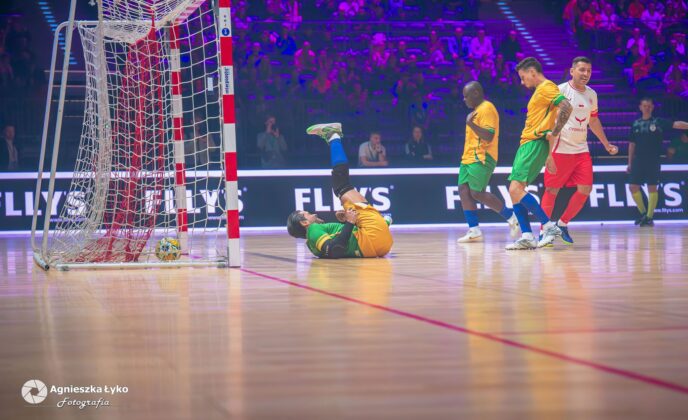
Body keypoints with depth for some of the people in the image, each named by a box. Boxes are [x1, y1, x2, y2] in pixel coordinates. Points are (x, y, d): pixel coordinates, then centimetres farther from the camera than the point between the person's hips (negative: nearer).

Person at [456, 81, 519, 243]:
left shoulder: (486, 109, -11)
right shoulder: (476, 110, 21)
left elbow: (489, 137, -21)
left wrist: (471, 124, -26)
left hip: (480, 158, -10)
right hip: (469, 158, 10)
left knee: (477, 193, -13)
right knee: (464, 191, -1)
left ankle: (511, 217, -1)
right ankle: (474, 231, -4)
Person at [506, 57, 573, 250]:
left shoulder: (546, 87, -7)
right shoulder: (539, 91, 24)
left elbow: (566, 106, -23)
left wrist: (554, 133, -21)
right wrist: (548, 154, 26)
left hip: (534, 144, -11)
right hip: (527, 144, 11)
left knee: (516, 189, -18)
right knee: (515, 191, 5)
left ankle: (549, 226, -15)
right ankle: (527, 237, 1)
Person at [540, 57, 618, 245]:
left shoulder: (591, 94, 12)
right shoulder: (560, 90, -8)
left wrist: (607, 144, 26)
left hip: (581, 150, 6)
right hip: (560, 149, -6)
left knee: (585, 189, -2)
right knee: (552, 190, -1)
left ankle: (562, 224, 14)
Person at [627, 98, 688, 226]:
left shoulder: (659, 122, 1)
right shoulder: (636, 124, 10)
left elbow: (676, 124, -12)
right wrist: (629, 163, 12)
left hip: (653, 161, -3)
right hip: (638, 161, 3)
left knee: (652, 188, -4)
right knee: (633, 187, -1)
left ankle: (649, 217, 3)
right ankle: (643, 213, 15)